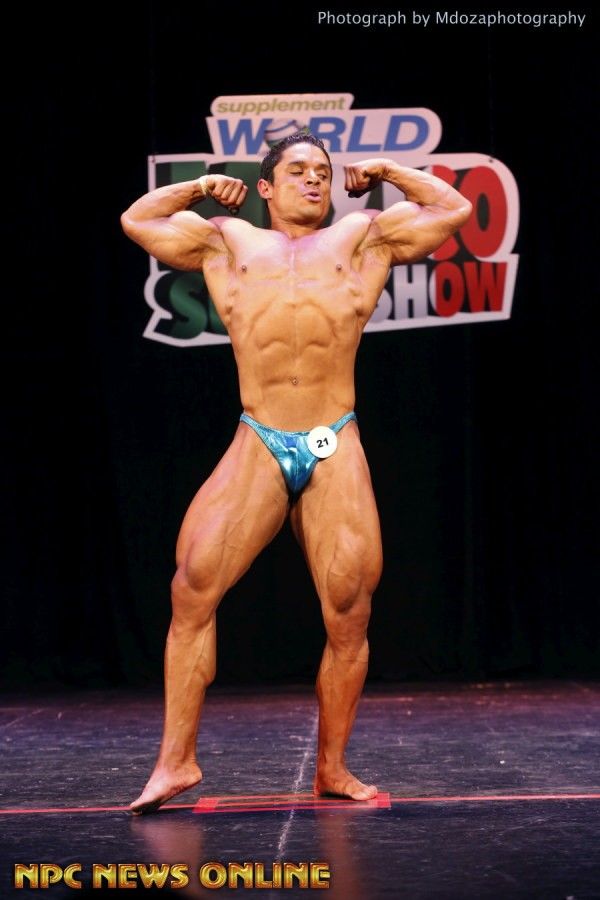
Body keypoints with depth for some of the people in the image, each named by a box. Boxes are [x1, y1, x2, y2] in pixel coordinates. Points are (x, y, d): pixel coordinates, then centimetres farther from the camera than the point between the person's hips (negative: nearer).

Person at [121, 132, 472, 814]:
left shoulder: (363, 238, 19)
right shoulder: (229, 242, 21)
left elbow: (455, 208, 24)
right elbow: (136, 220, 30)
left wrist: (384, 172, 29)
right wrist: (200, 187, 30)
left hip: (336, 449, 0)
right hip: (258, 446, 0)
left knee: (349, 615, -1)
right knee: (192, 588, -11)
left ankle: (332, 767, 13)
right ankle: (177, 759, -3)